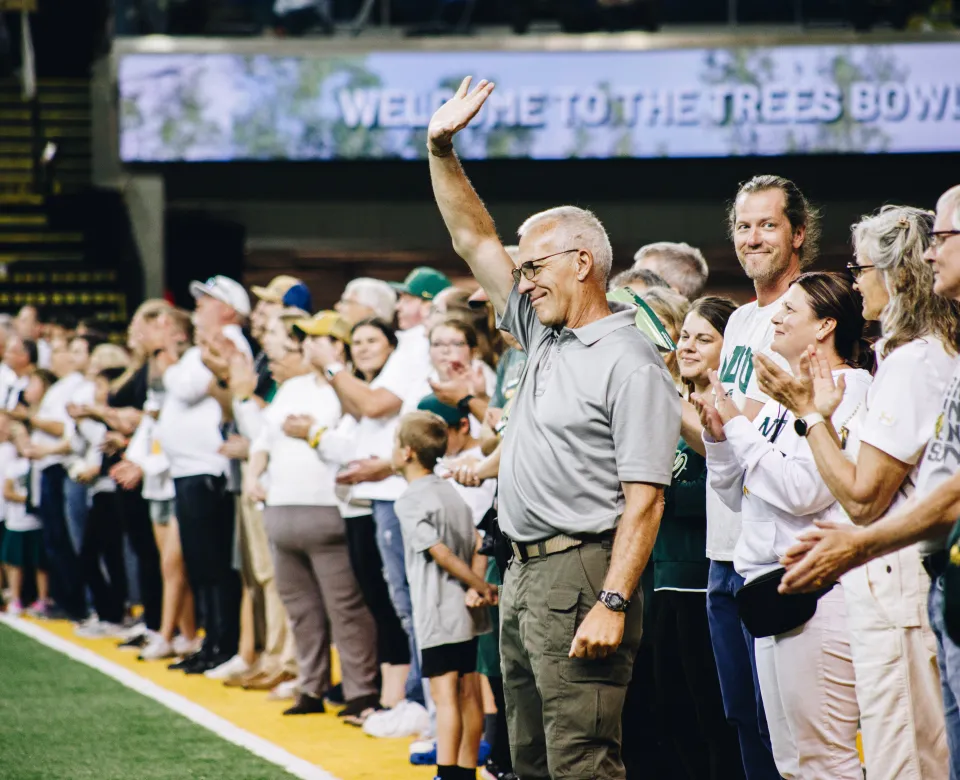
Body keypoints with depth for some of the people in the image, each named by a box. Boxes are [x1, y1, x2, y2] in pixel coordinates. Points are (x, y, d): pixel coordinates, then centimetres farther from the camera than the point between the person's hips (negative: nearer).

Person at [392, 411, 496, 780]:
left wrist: (482, 588, -7)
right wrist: (477, 589, -5)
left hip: (439, 614, -8)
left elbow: (441, 553, -14)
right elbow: (478, 544, 6)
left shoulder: (410, 500, -11)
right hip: (466, 613, 8)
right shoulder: (450, 491, 13)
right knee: (468, 695, 10)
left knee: (445, 696, -11)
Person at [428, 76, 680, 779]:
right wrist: (442, 150, 11)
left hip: (581, 573, -9)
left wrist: (612, 604, -24)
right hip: (525, 571, 9)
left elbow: (644, 500, -17)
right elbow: (474, 239, 20)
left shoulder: (631, 365, -12)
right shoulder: (544, 335, 15)